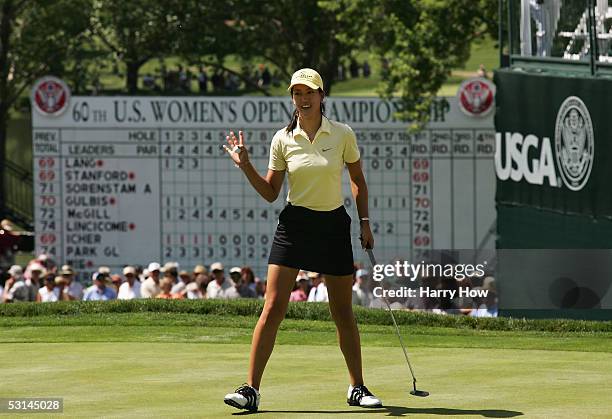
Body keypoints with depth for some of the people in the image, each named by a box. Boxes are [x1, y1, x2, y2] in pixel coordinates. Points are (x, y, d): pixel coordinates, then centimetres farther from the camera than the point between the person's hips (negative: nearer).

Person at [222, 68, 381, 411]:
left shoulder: (343, 134, -2)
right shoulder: (283, 140, 0)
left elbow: (359, 181, 11)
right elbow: (271, 193, 5)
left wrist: (365, 222, 6)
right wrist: (246, 165, -8)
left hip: (334, 227, 0)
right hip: (294, 226, 0)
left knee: (343, 313, 7)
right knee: (273, 308, -10)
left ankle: (357, 388, 21)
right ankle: (251, 389, -9)